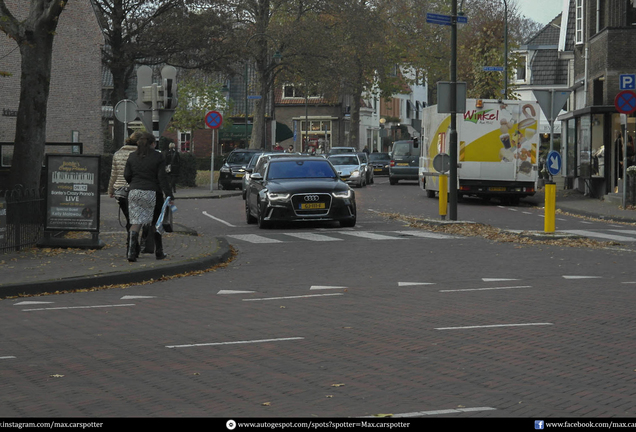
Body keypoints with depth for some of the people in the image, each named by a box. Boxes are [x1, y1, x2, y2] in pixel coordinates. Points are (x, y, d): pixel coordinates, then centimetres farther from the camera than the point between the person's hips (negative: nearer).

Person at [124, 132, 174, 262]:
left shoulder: (132, 156, 6)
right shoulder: (158, 157, -3)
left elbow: (127, 175, 7)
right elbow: (162, 178, -6)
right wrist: (170, 196, -4)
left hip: (134, 192, 2)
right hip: (151, 193, -2)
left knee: (136, 223, 2)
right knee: (156, 222, 13)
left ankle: (131, 252, -13)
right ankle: (159, 253, 21)